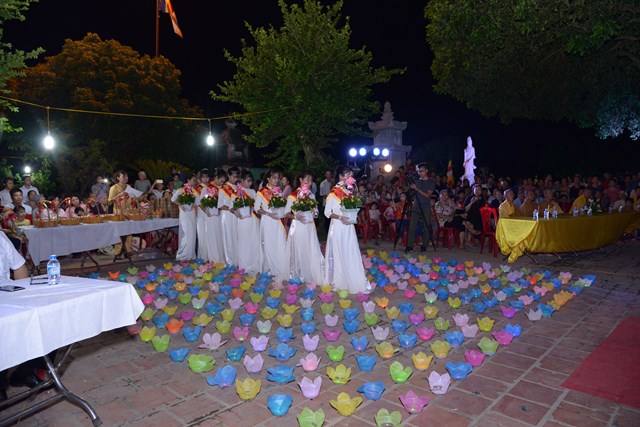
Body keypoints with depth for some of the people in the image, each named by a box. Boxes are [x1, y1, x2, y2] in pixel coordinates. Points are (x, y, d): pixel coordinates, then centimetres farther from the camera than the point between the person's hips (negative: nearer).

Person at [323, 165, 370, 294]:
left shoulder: (350, 191, 8)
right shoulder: (334, 193, -10)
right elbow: (327, 212, -8)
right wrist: (340, 217, -20)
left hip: (349, 227, 6)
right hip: (338, 227, -6)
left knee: (352, 254, 6)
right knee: (339, 254, 2)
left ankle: (356, 281, 12)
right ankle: (339, 281, 14)